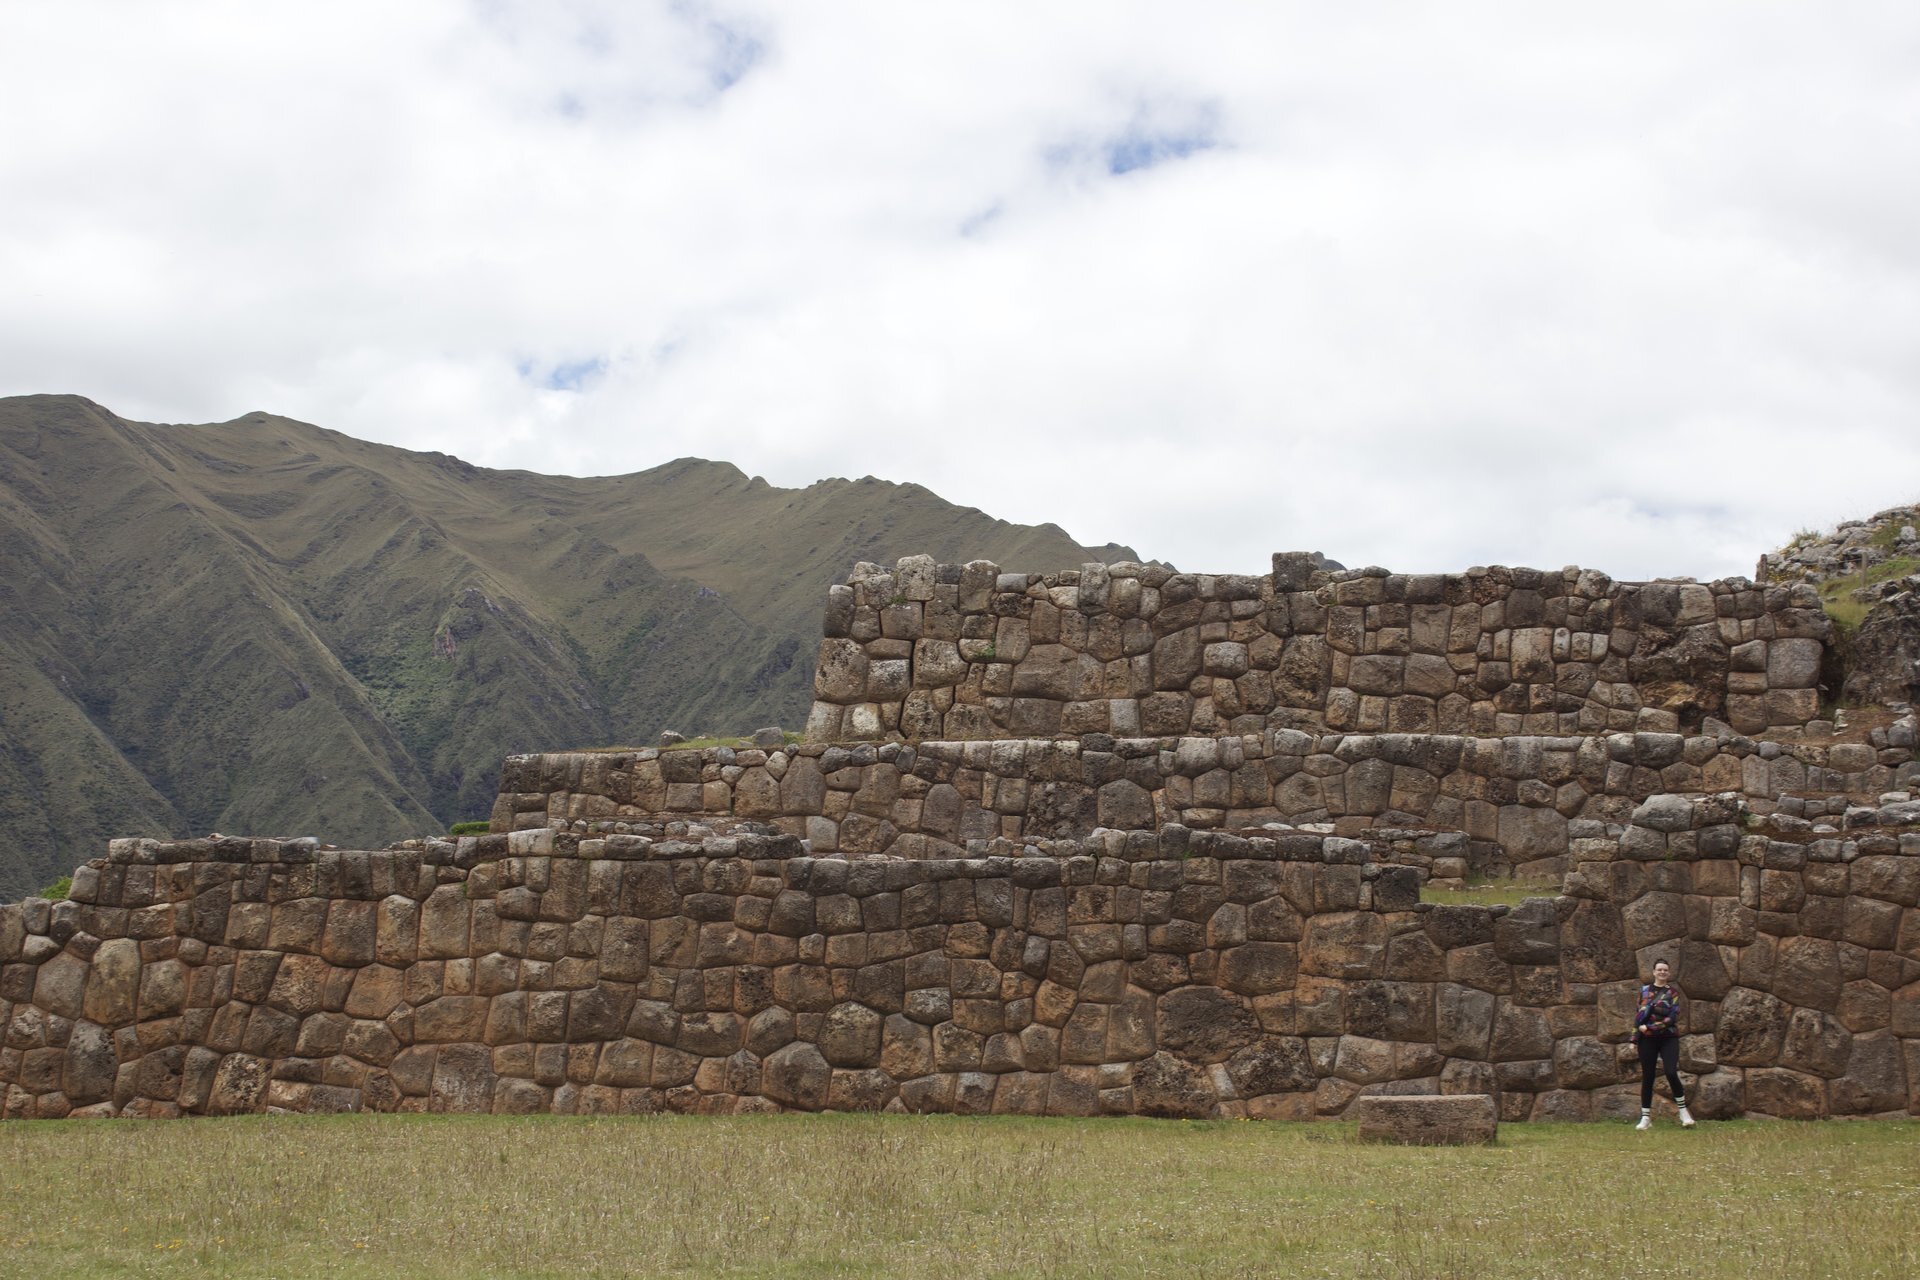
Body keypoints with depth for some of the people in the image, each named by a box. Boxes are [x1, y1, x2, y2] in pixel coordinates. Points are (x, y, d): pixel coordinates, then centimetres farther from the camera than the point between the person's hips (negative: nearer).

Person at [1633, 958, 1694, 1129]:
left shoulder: (1673, 994, 4)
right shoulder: (1644, 991, 10)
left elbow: (1672, 1018, -7)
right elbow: (1638, 1014, 11)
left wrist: (1649, 1027, -12)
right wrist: (1634, 1038, 5)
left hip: (1669, 1038, -2)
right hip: (1647, 1039, 2)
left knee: (1671, 1073, -17)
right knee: (1647, 1077, 2)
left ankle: (1683, 1111, -2)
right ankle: (1645, 1118, 8)